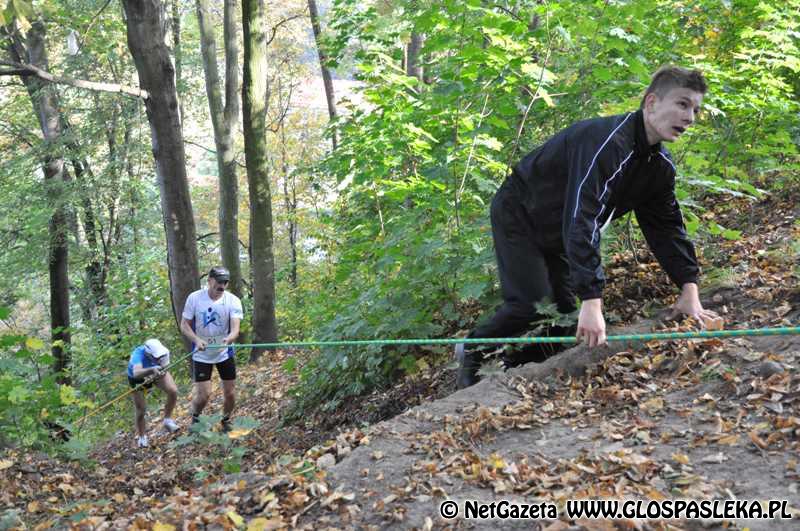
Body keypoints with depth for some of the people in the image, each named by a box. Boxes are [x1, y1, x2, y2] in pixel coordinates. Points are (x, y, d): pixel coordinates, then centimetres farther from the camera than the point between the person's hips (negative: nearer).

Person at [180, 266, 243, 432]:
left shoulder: (233, 301, -14)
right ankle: (194, 418, 26)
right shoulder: (194, 298, -13)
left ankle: (226, 421, 35)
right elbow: (184, 325, -7)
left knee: (230, 392, 7)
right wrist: (196, 340, -26)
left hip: (224, 353, 1)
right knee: (203, 394, -7)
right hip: (201, 355, -1)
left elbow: (235, 328, -23)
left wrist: (229, 339, -46)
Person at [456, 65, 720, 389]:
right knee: (531, 305, -18)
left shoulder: (660, 165, -5)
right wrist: (592, 301, -47)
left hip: (557, 234, 9)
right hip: (518, 215, -9)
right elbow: (581, 219, -42)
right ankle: (471, 353, 6)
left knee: (564, 313, 2)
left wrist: (689, 289, -11)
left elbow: (667, 226, 1)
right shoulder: (606, 141, -34)